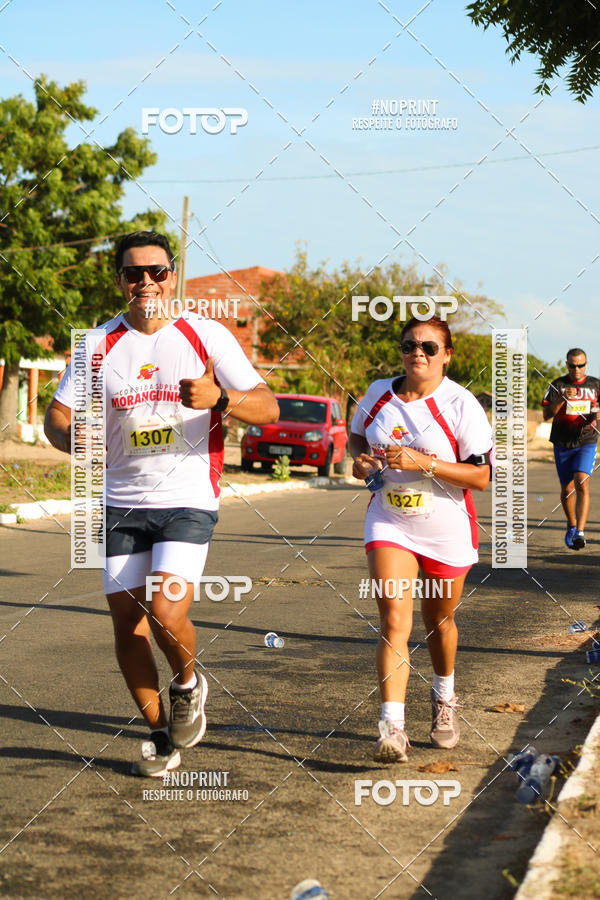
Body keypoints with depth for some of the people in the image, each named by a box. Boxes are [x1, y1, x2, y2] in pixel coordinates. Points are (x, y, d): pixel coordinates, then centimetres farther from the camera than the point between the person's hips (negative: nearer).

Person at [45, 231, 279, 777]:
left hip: (188, 500, -3)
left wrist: (220, 396, -24)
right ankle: (160, 733, 22)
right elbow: (58, 416, 5)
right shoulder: (99, 344, 5)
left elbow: (268, 408, -3)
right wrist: (76, 439, -19)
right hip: (121, 502, 3)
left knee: (167, 615, -18)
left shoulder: (206, 336, -1)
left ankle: (189, 684, 15)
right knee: (127, 623, 3)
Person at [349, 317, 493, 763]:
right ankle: (392, 726, -19)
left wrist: (423, 462, -26)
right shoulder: (379, 393, 1)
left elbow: (481, 476, -16)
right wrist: (359, 458, -2)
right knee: (394, 619, -15)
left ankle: (444, 697, 45)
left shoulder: (461, 405, -12)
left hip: (447, 529, -1)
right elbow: (358, 434, 21)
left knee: (438, 621, 16)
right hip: (389, 523, 1)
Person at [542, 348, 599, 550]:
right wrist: (563, 399, -22)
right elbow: (546, 414, -7)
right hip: (562, 444, 1)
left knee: (582, 483, -20)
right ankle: (571, 525, 35)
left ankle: (580, 532, -27)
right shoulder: (557, 385, 1)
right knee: (567, 489, 10)